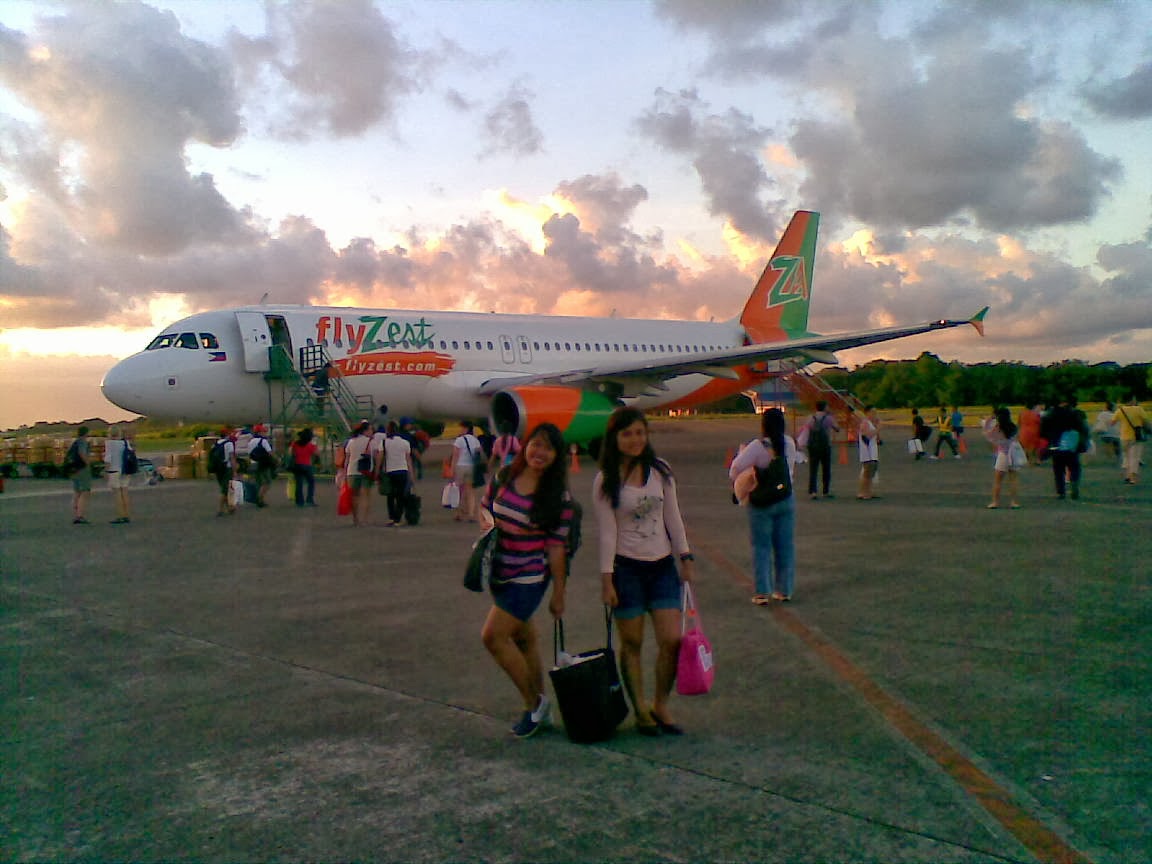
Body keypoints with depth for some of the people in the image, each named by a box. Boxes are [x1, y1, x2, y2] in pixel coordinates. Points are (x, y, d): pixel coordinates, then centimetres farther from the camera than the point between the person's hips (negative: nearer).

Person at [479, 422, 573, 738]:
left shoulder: (559, 498, -11)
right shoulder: (502, 478, 0)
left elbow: (556, 547, -11)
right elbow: (486, 514, 14)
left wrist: (559, 593, -8)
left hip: (530, 577, -5)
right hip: (499, 574, 5)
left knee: (493, 635, -13)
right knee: (523, 638, 15)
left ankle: (534, 702, 3)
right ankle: (538, 706, 29)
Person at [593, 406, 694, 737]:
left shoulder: (660, 471, 3)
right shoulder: (605, 480, -6)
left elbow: (673, 517, 10)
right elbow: (607, 532, -7)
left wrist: (686, 557, 7)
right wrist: (606, 579, -9)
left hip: (662, 565, 3)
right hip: (627, 568, -3)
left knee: (672, 639, -2)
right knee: (632, 644, 4)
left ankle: (660, 706, 17)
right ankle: (640, 711, 19)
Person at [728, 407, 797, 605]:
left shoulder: (758, 446, -18)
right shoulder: (789, 443, -2)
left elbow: (737, 467, -23)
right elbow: (791, 467, 9)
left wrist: (737, 482, -3)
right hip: (786, 499, 4)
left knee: (761, 546, 4)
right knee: (785, 545, 12)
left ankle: (763, 592, 3)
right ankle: (785, 590, 18)